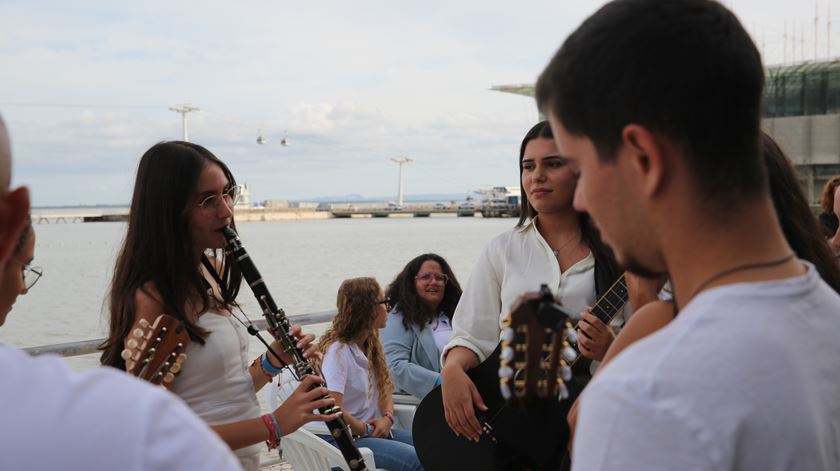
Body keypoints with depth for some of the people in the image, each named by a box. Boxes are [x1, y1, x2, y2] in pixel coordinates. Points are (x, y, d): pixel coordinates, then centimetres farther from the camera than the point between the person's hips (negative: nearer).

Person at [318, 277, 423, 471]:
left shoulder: (370, 345, 11)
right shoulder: (337, 349, -18)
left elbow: (384, 389, 16)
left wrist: (387, 418, -5)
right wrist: (368, 430, -12)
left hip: (373, 430, 9)